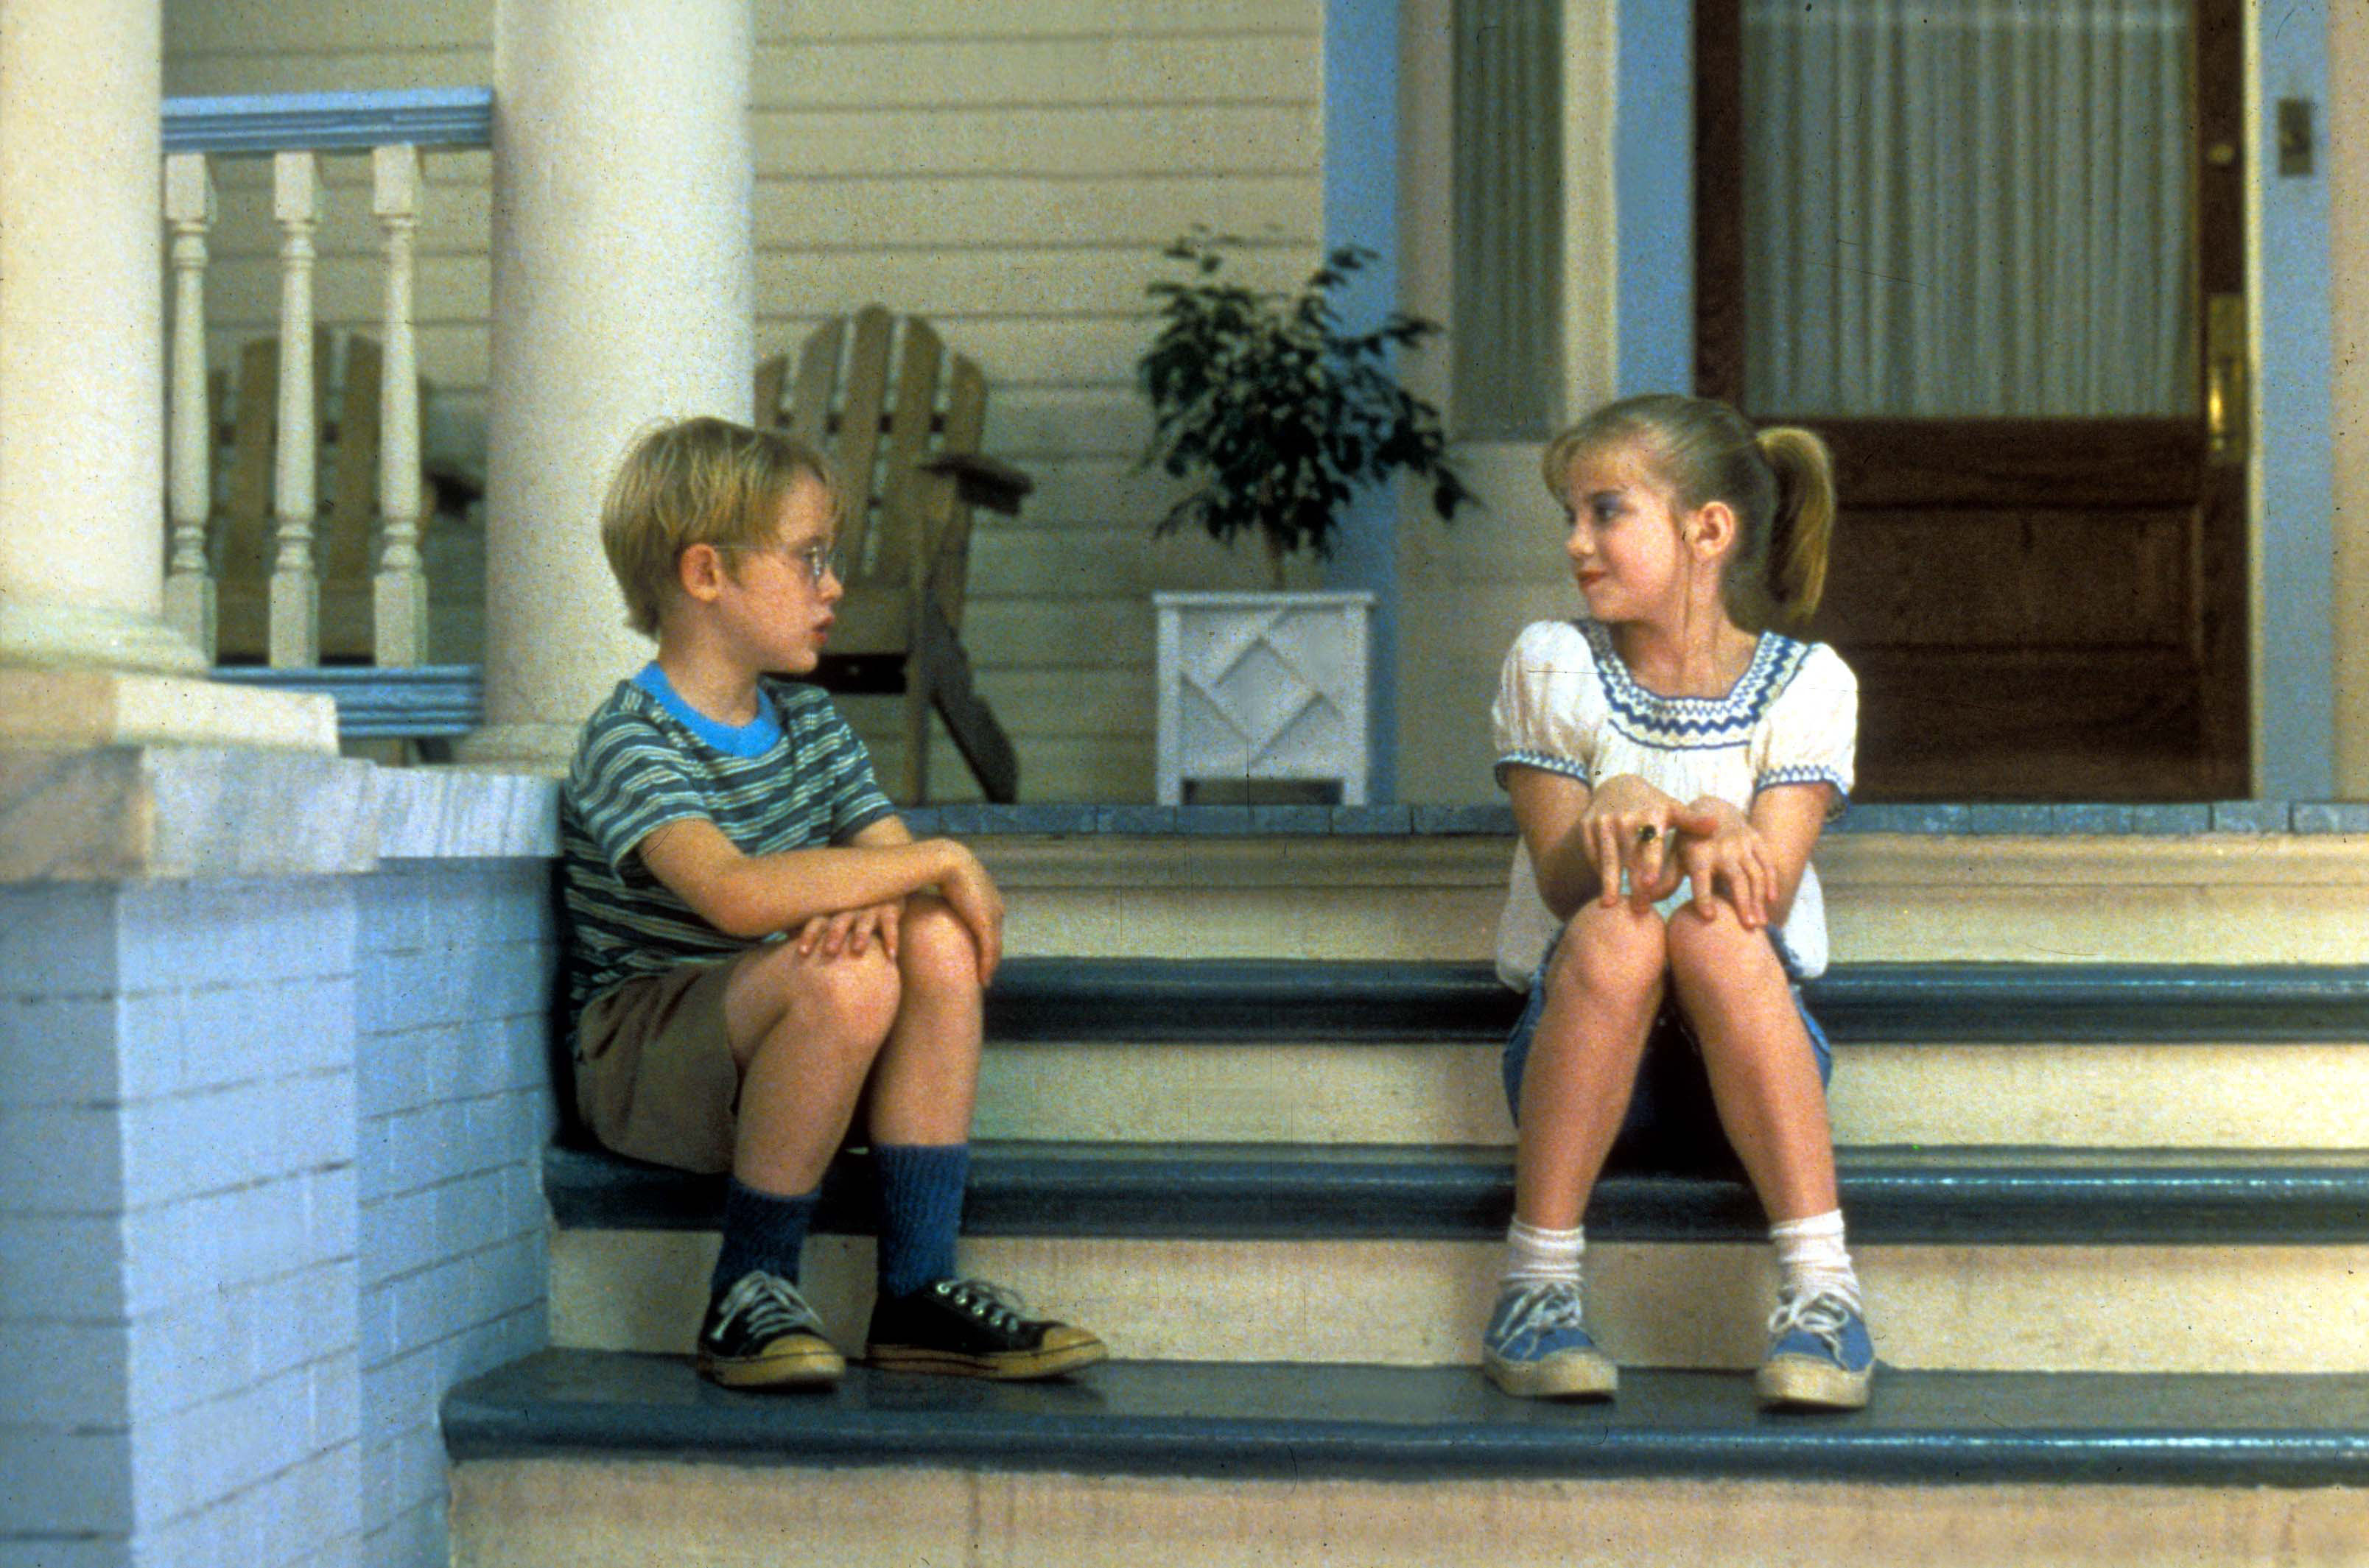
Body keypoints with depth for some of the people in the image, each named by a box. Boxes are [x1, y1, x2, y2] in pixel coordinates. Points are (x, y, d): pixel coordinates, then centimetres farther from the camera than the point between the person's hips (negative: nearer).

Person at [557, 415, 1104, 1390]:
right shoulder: (630, 741, -17)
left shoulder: (807, 721, 11)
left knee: (936, 941, -19)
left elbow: (891, 856, 3)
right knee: (846, 977, -33)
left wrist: (874, 898, -23)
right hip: (641, 1068, -7)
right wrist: (940, 862, -27)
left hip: (774, 1056, 7)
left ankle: (918, 1290, -16)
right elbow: (736, 894, -34)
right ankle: (748, 1296, -18)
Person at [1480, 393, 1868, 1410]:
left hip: (1747, 1047, 0)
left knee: (1713, 930, -34)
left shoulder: (1806, 682, 1)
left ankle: (1822, 1290, -35)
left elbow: (1770, 887, -12)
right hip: (1579, 1035, 0)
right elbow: (1562, 882, -8)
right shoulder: (1551, 664, 3)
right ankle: (1535, 1288, -28)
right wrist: (1610, 821, -32)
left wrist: (1719, 840, -36)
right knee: (1615, 932, -33)